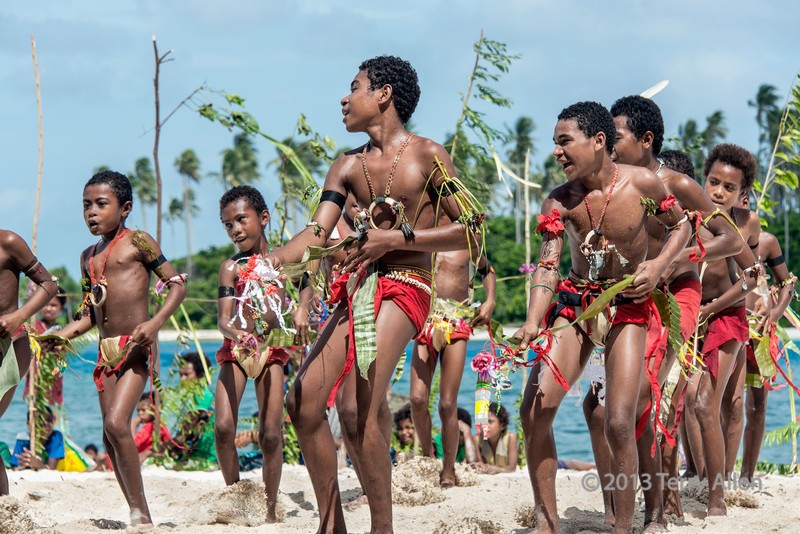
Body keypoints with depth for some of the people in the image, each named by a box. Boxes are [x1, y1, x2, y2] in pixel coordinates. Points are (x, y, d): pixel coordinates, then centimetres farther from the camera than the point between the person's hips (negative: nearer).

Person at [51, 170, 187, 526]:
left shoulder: (137, 242, -2)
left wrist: (156, 323, -18)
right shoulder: (88, 257, 17)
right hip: (106, 349, 8)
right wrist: (61, 336, 5)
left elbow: (177, 284, -4)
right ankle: (137, 514, 12)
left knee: (116, 422, -21)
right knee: (110, 438, 5)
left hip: (136, 346, -7)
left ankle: (140, 512, -13)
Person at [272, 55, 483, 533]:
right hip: (357, 289, 7)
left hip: (405, 288, -7)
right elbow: (317, 234, 7)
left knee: (365, 404, -23)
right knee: (303, 401, -2)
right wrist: (268, 262, -12)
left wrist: (396, 238, -12)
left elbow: (471, 230, -4)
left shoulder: (427, 155, 0)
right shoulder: (349, 166, 16)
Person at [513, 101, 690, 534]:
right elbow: (547, 267, -17)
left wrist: (658, 266, -14)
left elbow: (680, 226, 5)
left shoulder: (643, 183, -13)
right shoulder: (559, 202, -10)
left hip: (627, 307, -2)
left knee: (619, 423, -15)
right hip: (574, 303, 3)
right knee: (535, 409, -10)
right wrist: (533, 323, -34)